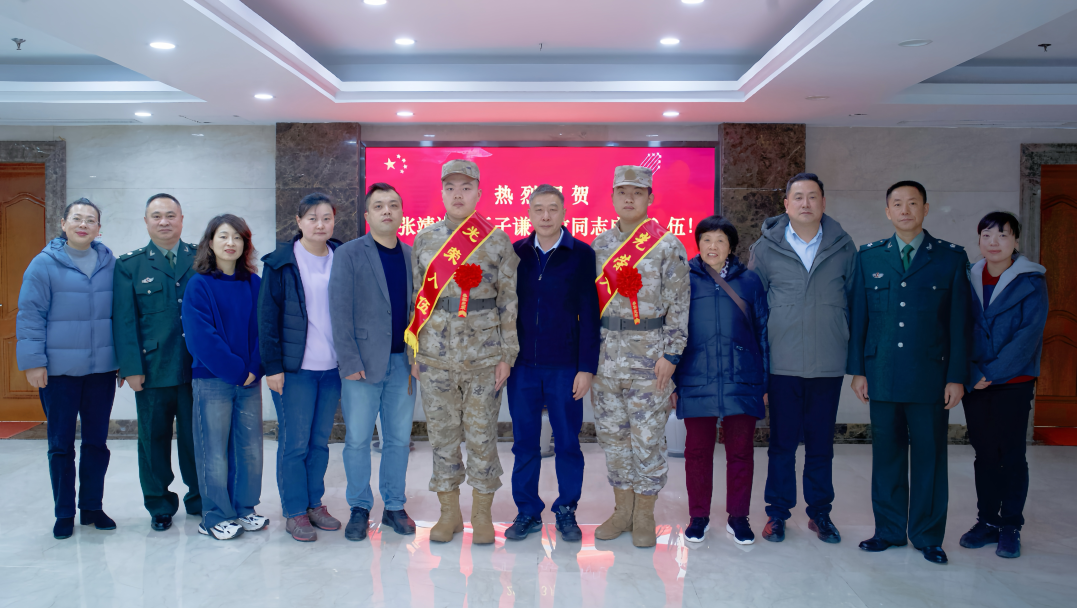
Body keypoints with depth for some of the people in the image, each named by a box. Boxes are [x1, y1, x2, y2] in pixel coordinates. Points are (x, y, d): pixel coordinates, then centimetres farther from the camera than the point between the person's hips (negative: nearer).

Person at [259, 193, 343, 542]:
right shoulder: (280, 263, -4)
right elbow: (267, 317, -5)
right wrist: (272, 366, -9)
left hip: (332, 367, 4)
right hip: (294, 368, -4)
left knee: (320, 440, 12)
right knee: (294, 442, 1)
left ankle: (314, 503, 25)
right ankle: (294, 512, 14)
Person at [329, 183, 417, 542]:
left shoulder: (412, 257, 10)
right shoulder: (348, 254, -1)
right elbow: (340, 311, -6)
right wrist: (350, 361, -11)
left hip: (403, 363, 3)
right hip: (363, 362, -3)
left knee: (399, 439, 9)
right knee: (357, 439, 3)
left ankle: (394, 507, 23)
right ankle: (359, 509, 19)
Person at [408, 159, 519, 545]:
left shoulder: (498, 241, 0)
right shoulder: (424, 240, 7)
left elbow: (509, 300, 0)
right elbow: (418, 297, 10)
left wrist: (507, 355, -5)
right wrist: (413, 353, 7)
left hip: (483, 354, -2)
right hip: (435, 355, 2)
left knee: (482, 434, 4)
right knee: (442, 434, 8)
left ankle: (482, 514, 19)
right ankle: (449, 513, 22)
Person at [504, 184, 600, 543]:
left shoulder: (582, 255, -2)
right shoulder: (515, 253, 5)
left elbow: (589, 314, -3)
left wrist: (586, 367, -7)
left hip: (565, 366, -2)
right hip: (521, 364, 2)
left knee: (567, 442, 7)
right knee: (524, 442, 8)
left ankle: (566, 512, 22)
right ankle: (527, 511, 22)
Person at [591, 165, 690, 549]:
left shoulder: (668, 246, -4)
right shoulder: (599, 245, 9)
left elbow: (678, 304, -6)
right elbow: (592, 299, 13)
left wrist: (670, 354, -12)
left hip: (649, 356, -4)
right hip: (606, 355, 5)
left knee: (647, 437, 2)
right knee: (612, 434, 10)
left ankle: (645, 515, 17)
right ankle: (623, 510, 25)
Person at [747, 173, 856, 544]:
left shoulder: (843, 247, 5)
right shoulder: (766, 248, 2)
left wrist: (849, 351, 7)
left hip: (828, 364, 1)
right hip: (782, 364, -1)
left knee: (821, 444, 11)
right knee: (782, 443, 7)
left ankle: (820, 513, 25)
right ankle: (777, 513, 20)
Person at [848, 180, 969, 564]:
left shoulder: (951, 257, 3)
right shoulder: (869, 256, 8)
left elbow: (959, 322, 2)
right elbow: (858, 316, 8)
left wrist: (956, 377, -3)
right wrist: (857, 370, 3)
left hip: (931, 376, -1)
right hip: (882, 375, 2)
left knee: (929, 457, 6)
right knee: (886, 456, 9)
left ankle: (928, 536, 20)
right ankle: (889, 531, 22)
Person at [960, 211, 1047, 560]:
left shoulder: (1031, 281, -3)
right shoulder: (968, 279, 7)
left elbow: (1029, 334, -11)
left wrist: (993, 373, -15)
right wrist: (973, 374, -4)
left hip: (1013, 383, -3)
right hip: (975, 384, 3)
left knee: (1011, 455, 1)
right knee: (984, 454, 9)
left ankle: (1010, 527, 12)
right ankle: (987, 521, 19)